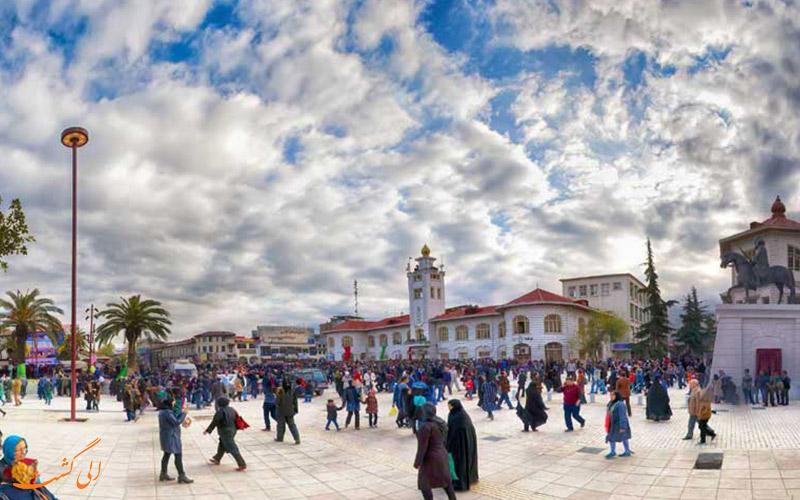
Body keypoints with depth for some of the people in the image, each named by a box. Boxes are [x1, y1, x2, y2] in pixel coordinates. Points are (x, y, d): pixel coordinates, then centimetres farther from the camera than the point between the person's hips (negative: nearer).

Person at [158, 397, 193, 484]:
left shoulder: (162, 411, 7)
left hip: (165, 436, 10)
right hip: (171, 437, -10)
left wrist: (181, 414, 2)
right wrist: (183, 413, -16)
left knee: (166, 455, 19)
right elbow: (176, 422, -24)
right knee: (178, 455, -3)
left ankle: (163, 474, 29)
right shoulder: (167, 412, -24)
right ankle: (182, 476, 1)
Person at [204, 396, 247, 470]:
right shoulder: (231, 410, 6)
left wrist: (207, 430, -1)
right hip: (233, 430, 9)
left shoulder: (220, 412, -17)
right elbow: (237, 419, 13)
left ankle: (242, 464, -9)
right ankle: (217, 459, 45)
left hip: (225, 432, -9)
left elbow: (214, 422, -13)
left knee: (232, 449, -6)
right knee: (222, 446, 27)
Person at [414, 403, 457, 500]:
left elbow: (422, 447, -21)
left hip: (430, 459, -8)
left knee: (424, 485, 7)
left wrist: (417, 462, -13)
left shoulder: (425, 426, -24)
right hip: (442, 455, 8)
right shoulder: (441, 422, 1)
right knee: (445, 479, 22)